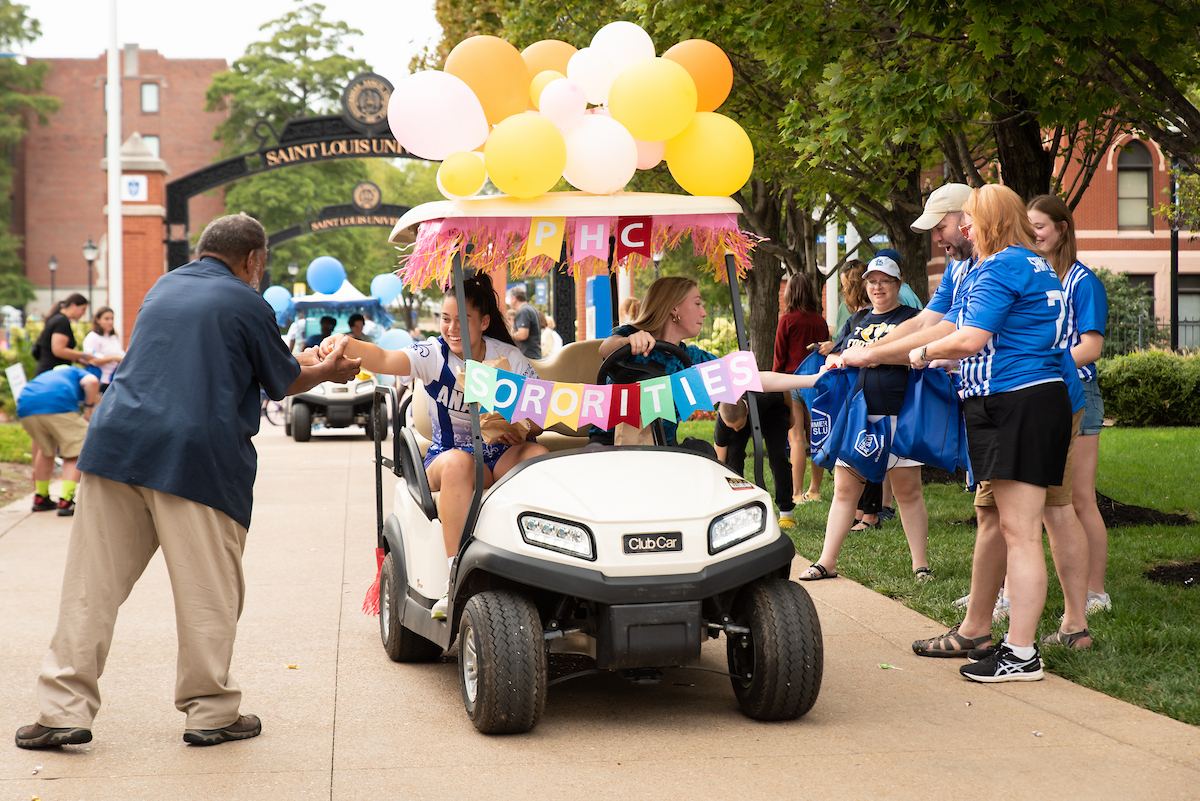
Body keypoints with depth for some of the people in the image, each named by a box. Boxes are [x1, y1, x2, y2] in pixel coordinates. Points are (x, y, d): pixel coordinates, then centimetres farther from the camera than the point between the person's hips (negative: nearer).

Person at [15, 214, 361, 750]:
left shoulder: (163, 288, 22)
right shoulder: (245, 303, 2)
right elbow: (283, 382, 12)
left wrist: (305, 362, 41)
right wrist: (327, 370, 33)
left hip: (117, 443, 6)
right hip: (199, 458, -5)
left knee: (91, 584, 5)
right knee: (209, 590, 4)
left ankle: (64, 710, 4)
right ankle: (210, 712, 10)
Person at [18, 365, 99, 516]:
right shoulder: (78, 373, 33)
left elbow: (35, 441, 45)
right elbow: (92, 381, 2)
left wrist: (36, 468, 52)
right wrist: (88, 410, 12)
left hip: (26, 408, 5)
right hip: (60, 406, -5)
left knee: (46, 450, 30)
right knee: (75, 452, 12)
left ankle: (40, 498, 31)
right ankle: (65, 502, 2)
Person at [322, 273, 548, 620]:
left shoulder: (510, 358, 0)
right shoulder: (434, 355, -5)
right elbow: (385, 361, -24)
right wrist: (347, 345, -44)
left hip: (502, 454, 1)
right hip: (446, 454, -1)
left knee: (540, 457, -30)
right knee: (458, 462, -36)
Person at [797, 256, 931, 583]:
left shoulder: (911, 318, 5)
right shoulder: (856, 322, 21)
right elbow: (833, 361, 20)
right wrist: (842, 360, -4)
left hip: (897, 417, -4)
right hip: (854, 417, 4)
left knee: (908, 492, -1)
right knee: (844, 491, 5)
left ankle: (921, 564, 7)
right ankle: (827, 561, 9)